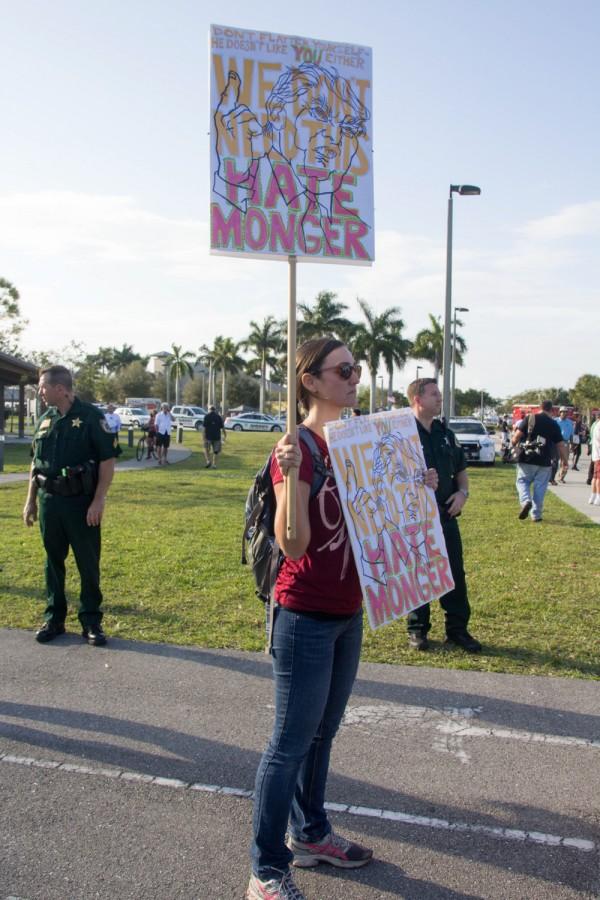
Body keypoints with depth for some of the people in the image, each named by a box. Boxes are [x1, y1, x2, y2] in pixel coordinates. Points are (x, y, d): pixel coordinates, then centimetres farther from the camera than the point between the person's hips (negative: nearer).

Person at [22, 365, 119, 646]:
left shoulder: (90, 416, -9)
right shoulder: (45, 420, 8)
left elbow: (107, 460, -11)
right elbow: (36, 463, 16)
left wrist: (99, 501, -16)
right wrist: (30, 500, 13)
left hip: (81, 502, -5)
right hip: (49, 501, 5)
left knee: (88, 563, 3)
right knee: (53, 561, 12)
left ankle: (91, 621, 14)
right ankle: (54, 619, 24)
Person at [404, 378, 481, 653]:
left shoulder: (446, 434, 12)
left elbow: (461, 469, 20)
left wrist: (463, 492, 2)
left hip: (446, 516, 6)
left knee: (454, 574, 9)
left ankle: (457, 629, 21)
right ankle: (417, 629, 21)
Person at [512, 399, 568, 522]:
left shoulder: (529, 418, -1)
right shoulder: (554, 424, 3)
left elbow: (517, 435, -8)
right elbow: (560, 445, 4)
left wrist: (514, 444, 11)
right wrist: (565, 460, 14)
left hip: (526, 459, -1)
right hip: (544, 462, 1)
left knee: (522, 481, 12)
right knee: (540, 487, 8)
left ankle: (526, 501, -15)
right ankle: (536, 515, 11)